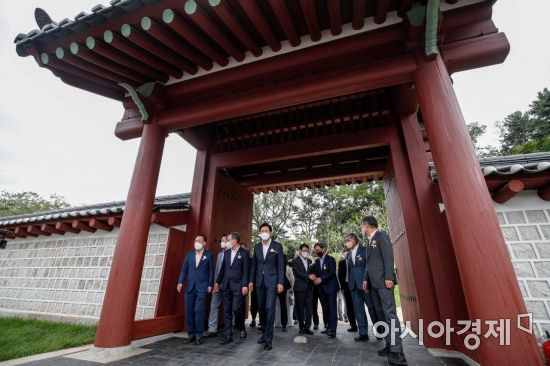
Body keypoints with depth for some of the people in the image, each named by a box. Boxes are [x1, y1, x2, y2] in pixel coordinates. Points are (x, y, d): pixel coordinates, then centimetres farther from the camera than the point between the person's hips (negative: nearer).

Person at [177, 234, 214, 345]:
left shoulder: (209, 255, 1)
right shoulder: (189, 254, 10)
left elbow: (211, 271, 0)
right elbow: (184, 269, 7)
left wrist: (210, 285, -5)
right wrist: (180, 282, -4)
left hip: (202, 287, -4)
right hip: (190, 286, 4)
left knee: (199, 310, -6)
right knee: (189, 311, 7)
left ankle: (199, 335, 5)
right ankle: (191, 334, 20)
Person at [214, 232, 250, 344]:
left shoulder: (244, 253, -5)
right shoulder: (226, 252, 12)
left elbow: (246, 270, -8)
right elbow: (223, 268, 15)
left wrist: (245, 285, -14)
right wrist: (217, 282, 12)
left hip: (238, 286, -5)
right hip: (226, 285, 5)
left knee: (236, 308, -9)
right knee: (227, 311, 7)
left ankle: (241, 328, 19)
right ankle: (228, 335, 18)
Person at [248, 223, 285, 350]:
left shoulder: (277, 246, -4)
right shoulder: (257, 247, 8)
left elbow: (281, 265, -5)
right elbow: (254, 264, 11)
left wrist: (280, 282, -10)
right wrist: (251, 280, 6)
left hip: (272, 281, -4)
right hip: (259, 282, 4)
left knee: (270, 308, -8)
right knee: (261, 308, 11)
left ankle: (268, 339, 2)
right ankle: (265, 333, 28)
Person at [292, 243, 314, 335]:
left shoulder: (310, 261, 16)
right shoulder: (295, 261, -2)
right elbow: (297, 272, -15)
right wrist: (308, 276, -23)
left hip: (309, 288, 5)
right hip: (300, 287, -4)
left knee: (309, 308, 2)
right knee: (300, 308, 2)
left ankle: (307, 327, 11)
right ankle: (301, 327, 15)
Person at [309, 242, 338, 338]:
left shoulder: (330, 259, -5)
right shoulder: (317, 261, 14)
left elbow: (332, 272, -14)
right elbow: (317, 272, 13)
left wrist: (321, 279, -20)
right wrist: (314, 276, -10)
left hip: (331, 287, -6)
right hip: (322, 288, 6)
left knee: (332, 308, -6)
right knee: (326, 308, 8)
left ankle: (333, 330, -5)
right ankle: (329, 328, 16)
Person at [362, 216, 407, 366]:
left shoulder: (381, 235, -4)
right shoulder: (370, 241, 20)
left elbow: (388, 256, -14)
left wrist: (389, 277, -20)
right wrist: (366, 279, 15)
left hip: (383, 281, -8)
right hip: (374, 283, 8)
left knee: (390, 314, -10)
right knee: (383, 315, 8)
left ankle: (397, 352, -10)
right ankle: (390, 346, 13)